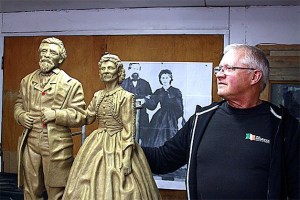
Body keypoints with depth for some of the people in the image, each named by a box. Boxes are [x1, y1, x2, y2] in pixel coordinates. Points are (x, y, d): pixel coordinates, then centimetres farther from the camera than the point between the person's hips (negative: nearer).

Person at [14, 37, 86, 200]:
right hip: (30, 144, 4)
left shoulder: (71, 84, -2)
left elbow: (80, 116, -5)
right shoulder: (26, 81, 13)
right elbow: (19, 104, 22)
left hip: (56, 146, -4)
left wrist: (56, 114, -18)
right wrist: (20, 116, 0)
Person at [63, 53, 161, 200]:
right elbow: (86, 119, 16)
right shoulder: (98, 95, 8)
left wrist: (127, 157, -18)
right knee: (94, 187, 11)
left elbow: (129, 129, -13)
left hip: (118, 146, -6)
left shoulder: (126, 97, -10)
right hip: (97, 145, 6)